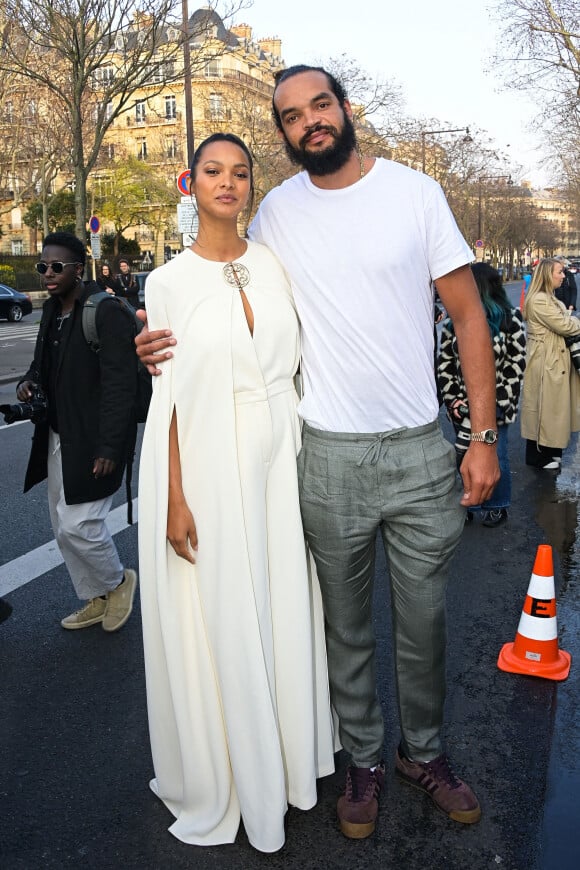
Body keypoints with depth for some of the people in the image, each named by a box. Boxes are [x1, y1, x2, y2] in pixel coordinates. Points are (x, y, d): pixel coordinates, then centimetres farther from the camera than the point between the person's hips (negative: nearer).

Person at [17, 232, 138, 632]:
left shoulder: (106, 313, -16)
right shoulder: (52, 310, 10)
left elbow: (120, 385, -20)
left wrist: (109, 447, -22)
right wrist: (30, 382, 1)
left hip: (92, 442, -9)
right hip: (58, 437, 9)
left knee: (77, 524, -8)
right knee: (65, 528, 14)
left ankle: (118, 581, 21)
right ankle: (97, 600, 33)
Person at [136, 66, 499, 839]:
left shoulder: (415, 191, -1)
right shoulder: (276, 212, 4)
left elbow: (468, 314, -1)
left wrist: (484, 435, -7)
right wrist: (175, 345, -6)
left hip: (421, 451, 0)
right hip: (329, 455, 1)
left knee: (424, 622, 13)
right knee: (347, 627, 13)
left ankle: (425, 752, 38)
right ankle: (364, 760, 36)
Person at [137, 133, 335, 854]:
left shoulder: (274, 265, 6)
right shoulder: (169, 281, -3)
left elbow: (293, 364, 11)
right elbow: (168, 396, -6)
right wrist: (174, 499, -10)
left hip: (278, 462, 4)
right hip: (209, 467, -3)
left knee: (282, 611, 14)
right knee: (218, 623, 7)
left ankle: (285, 756, 37)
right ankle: (221, 776, 29)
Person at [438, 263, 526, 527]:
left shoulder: (510, 319, -5)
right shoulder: (454, 320, 3)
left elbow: (516, 364, -6)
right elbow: (444, 362, 3)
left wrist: (501, 401, -12)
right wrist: (453, 398, -5)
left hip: (495, 404, -3)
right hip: (462, 404, 3)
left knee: (495, 457, 7)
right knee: (465, 455, 11)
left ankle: (497, 507, 26)